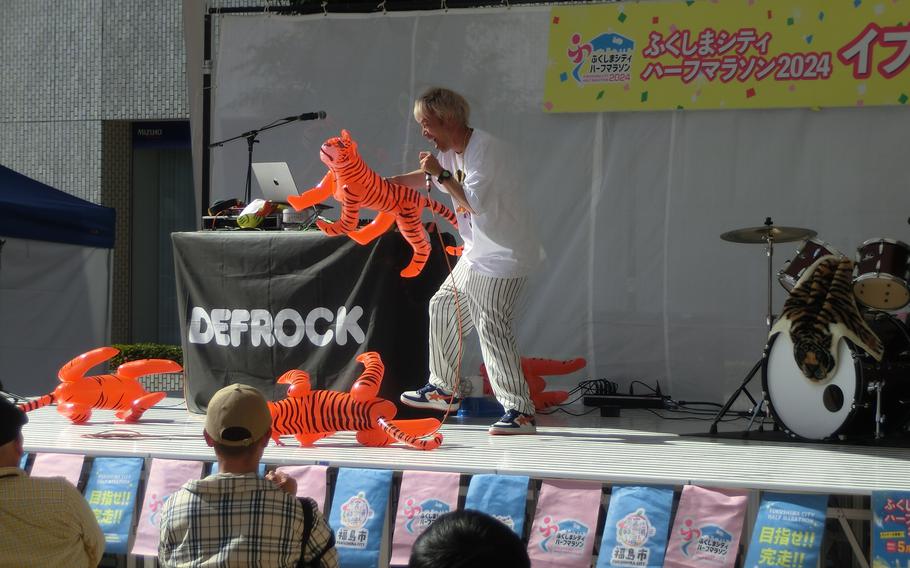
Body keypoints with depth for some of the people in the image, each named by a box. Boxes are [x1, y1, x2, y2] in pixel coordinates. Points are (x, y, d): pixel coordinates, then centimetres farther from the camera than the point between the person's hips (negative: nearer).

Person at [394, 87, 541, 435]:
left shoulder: (486, 150, -20)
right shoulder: (452, 153, 11)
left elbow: (473, 202, -27)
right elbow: (424, 177, 30)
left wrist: (441, 174, -18)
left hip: (504, 256, -10)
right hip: (477, 255, 10)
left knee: (492, 327, -16)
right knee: (443, 307, 19)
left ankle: (520, 411, -17)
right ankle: (443, 388, 33)